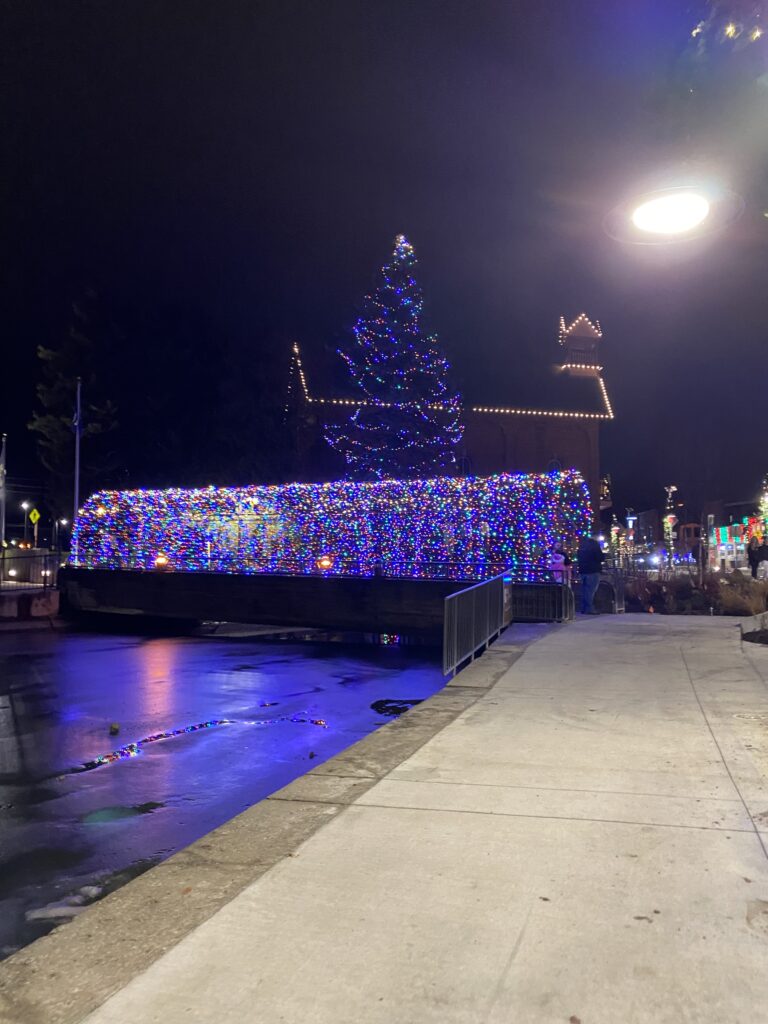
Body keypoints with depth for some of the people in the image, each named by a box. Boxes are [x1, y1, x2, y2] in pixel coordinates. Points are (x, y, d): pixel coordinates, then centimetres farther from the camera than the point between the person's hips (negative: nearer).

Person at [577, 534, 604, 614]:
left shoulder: (581, 546, 16)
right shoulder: (594, 545, -4)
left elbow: (578, 558, 21)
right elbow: (600, 558, -7)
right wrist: (602, 553, 11)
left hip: (583, 570, 7)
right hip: (593, 571, -7)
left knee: (585, 590, 11)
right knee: (591, 590, -8)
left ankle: (584, 609, 10)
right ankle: (589, 609, -12)